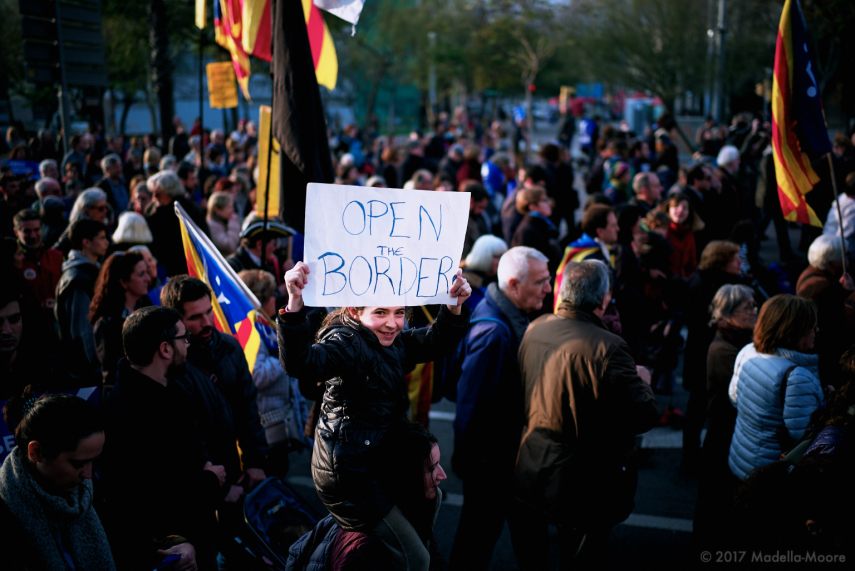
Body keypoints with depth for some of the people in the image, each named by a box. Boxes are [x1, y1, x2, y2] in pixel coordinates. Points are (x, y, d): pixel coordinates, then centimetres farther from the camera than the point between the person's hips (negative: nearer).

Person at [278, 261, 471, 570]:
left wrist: (454, 307, -23)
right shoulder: (346, 343, -20)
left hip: (375, 461, 9)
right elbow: (301, 363, -38)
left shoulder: (396, 342, 5)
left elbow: (436, 343, -4)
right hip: (346, 472, -9)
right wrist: (295, 304, -53)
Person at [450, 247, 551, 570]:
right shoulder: (494, 332, -32)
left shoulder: (511, 314, 0)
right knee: (481, 527, 9)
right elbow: (473, 401, -28)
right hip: (489, 452, -9)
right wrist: (466, 458, -19)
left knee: (486, 523, 24)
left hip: (502, 443, 9)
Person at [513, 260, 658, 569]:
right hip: (581, 485, -6)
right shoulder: (607, 347, -26)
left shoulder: (534, 329, -6)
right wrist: (642, 381, -2)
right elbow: (645, 416, -23)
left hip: (529, 473, 6)